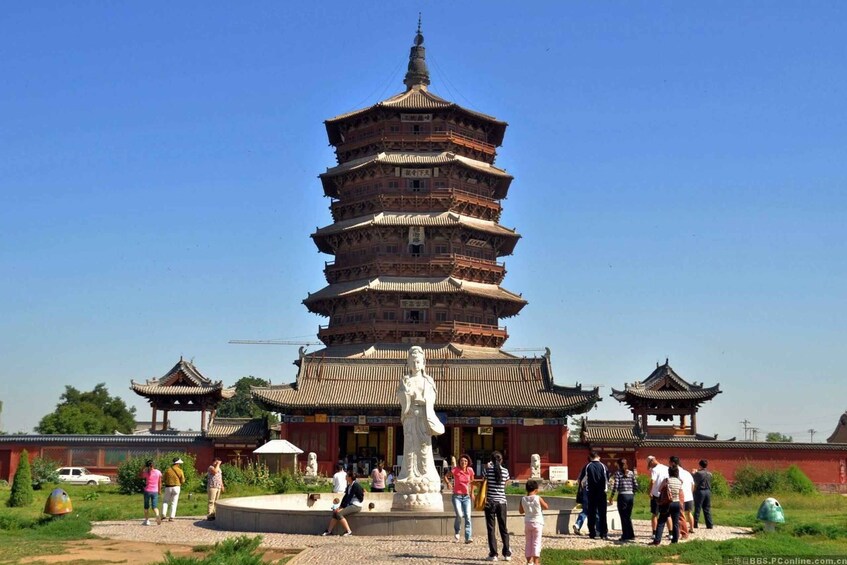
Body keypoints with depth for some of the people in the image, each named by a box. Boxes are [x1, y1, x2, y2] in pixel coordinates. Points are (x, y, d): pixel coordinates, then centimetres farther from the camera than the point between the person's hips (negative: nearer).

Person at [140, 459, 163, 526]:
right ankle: (157, 515, -26)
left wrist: (143, 468, 7)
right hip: (155, 491, 2)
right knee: (155, 506, 2)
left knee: (146, 506, 13)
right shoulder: (158, 472, -1)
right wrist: (159, 490, 17)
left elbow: (141, 476, 11)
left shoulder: (146, 472, -9)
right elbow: (160, 482, 5)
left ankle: (147, 520, 15)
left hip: (147, 491, -2)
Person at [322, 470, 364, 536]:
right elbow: (346, 496, 10)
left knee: (339, 513, -22)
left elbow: (349, 497, -18)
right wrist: (340, 507, -1)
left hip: (356, 506, -9)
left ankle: (348, 531, -17)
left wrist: (342, 507, -19)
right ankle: (329, 531, -3)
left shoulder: (355, 485, -15)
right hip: (350, 505, 9)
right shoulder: (349, 485, 14)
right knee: (335, 512, -3)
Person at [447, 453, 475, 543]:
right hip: (457, 496, -3)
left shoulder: (470, 470, 1)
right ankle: (456, 532, 10)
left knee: (468, 516, -11)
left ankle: (468, 538, -12)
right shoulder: (455, 470, -9)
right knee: (459, 515, -19)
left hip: (466, 496, 3)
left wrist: (472, 493, 17)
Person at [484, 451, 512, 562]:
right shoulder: (505, 471, 1)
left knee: (491, 529, 3)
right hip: (502, 502, 2)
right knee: (503, 528, 12)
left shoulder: (488, 470, -5)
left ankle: (493, 554, 1)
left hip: (490, 502, -2)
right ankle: (507, 553, 13)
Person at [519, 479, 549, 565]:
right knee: (536, 542, 1)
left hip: (527, 523, 3)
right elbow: (546, 507, 0)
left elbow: (521, 511, 9)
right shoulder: (538, 498, -12)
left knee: (529, 542, 13)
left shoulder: (523, 500, -3)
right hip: (537, 523, -3)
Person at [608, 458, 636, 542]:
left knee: (623, 517, 3)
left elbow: (615, 486, -10)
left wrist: (611, 497, -3)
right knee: (628, 516, 16)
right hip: (631, 496, 5)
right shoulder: (631, 473, 9)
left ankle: (625, 536, 3)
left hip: (622, 496, -5)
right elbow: (635, 485, 8)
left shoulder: (618, 473, -4)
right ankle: (631, 535, 17)